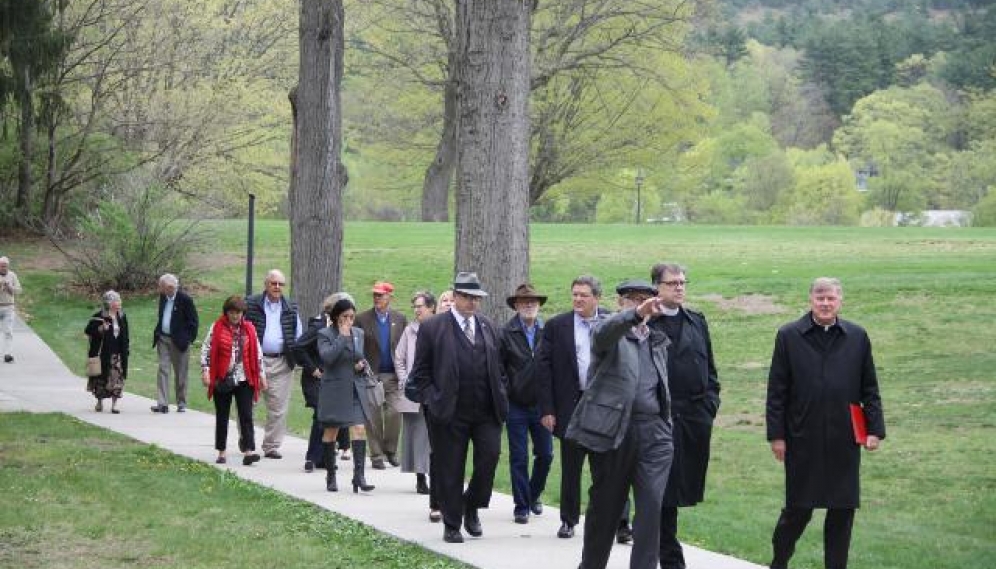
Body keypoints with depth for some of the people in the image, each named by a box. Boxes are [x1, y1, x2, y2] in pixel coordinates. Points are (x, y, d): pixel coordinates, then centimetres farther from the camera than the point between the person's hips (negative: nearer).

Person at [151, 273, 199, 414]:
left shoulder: (185, 299, -12)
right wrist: (157, 333, 12)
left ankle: (181, 403, 17)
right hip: (163, 339, 5)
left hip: (178, 341, -5)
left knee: (180, 373, 5)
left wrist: (189, 338, -11)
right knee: (163, 370, -4)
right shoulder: (163, 297, 7)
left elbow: (193, 321, -9)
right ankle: (162, 403, -7)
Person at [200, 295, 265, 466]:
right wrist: (205, 370, -10)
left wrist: (262, 375, 9)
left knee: (246, 416, -8)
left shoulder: (249, 329, 7)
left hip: (244, 380, 1)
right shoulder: (217, 327, 0)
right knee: (222, 417, 8)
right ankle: (221, 452, 15)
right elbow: (206, 349, -1)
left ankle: (249, 451, -14)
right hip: (222, 379, -1)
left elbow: (258, 353, 11)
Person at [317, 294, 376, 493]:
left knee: (359, 429, -10)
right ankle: (330, 476, 18)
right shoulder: (325, 334, -6)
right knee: (330, 432, 7)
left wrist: (363, 365, 0)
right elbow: (327, 357, -23)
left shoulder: (358, 333, 10)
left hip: (355, 389, 4)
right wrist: (342, 336, -19)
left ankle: (359, 475, -14)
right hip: (334, 390, -4)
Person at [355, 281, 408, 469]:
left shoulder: (400, 319, 6)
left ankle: (390, 450, 12)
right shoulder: (362, 319, 0)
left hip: (393, 376, 1)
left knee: (395, 412, -7)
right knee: (373, 417, 2)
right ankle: (376, 455, 10)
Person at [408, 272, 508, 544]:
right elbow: (420, 373, 1)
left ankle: (472, 506, 17)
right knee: (450, 470, 2)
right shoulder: (432, 328, 0)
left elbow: (499, 367, 19)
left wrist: (501, 397, 8)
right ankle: (452, 525, 14)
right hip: (449, 412, -3)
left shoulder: (488, 327, 13)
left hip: (487, 411, 3)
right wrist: (432, 401, -8)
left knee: (489, 457, -8)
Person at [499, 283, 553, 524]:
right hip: (516, 405, -2)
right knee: (519, 458, 2)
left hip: (541, 405, 2)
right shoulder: (506, 334, -5)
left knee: (545, 454, 8)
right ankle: (521, 507, 10)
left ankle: (534, 495, 31)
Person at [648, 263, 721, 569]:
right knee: (665, 487, -2)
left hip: (696, 417, 6)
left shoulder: (697, 322, 14)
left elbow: (709, 368, 18)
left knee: (686, 484, 9)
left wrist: (710, 403, 7)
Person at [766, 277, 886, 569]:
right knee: (798, 509, 4)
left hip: (844, 441, 2)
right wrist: (776, 434, -4)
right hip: (802, 441, -2)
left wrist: (874, 428, 1)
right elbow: (776, 390, 0)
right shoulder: (789, 336, -1)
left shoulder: (857, 337, 5)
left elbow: (869, 388, 8)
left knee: (843, 510, 6)